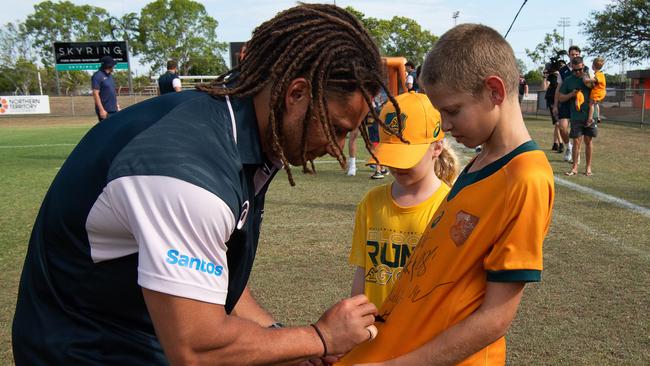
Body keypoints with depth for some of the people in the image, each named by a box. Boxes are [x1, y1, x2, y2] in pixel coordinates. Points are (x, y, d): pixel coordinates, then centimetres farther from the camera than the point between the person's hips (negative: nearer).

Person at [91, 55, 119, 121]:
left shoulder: (110, 76, 17)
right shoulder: (98, 76, -10)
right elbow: (95, 94, -15)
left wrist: (117, 106, 18)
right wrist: (101, 109, -20)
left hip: (114, 110, 9)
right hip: (105, 111, -9)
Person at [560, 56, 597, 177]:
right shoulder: (568, 80, 5)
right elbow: (561, 98, 8)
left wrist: (590, 115, -8)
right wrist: (571, 94, -11)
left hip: (589, 116, 0)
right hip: (575, 116, 0)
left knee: (588, 141, 6)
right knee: (576, 141, 0)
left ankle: (588, 167, 14)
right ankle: (574, 167, 5)